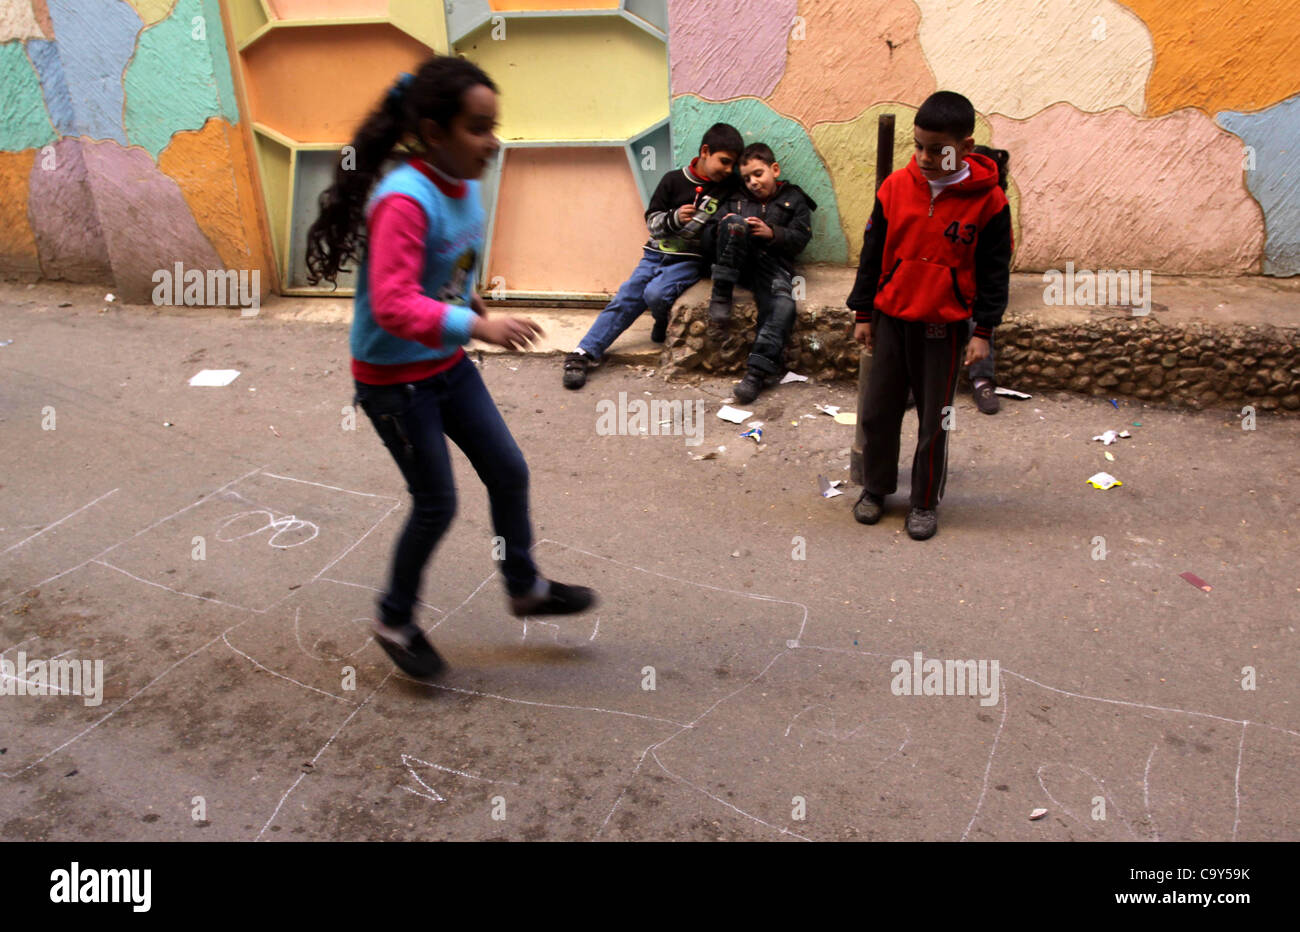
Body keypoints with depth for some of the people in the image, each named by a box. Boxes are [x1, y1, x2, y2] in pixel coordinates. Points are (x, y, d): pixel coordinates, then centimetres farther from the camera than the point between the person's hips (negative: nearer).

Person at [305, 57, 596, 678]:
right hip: (393, 377, -8)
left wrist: (475, 304, 11)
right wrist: (475, 326, -43)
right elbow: (394, 305, -36)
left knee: (509, 472, 12)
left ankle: (525, 588, 33)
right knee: (436, 503, 1)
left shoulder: (464, 186, 0)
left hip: (447, 365, 8)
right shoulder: (404, 201, -27)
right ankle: (395, 621, 25)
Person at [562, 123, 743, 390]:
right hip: (658, 253, 2)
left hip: (690, 260, -1)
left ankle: (665, 325, 4)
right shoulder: (674, 180, 2)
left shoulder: (730, 187, 2)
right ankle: (584, 353, -14)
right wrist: (674, 218, -17)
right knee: (626, 298, -12)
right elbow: (652, 221, 3)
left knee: (655, 293, -28)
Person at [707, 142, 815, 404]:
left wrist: (772, 233, -11)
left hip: (773, 264, -1)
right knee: (735, 223, -30)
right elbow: (712, 234, 20)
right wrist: (724, 228, -3)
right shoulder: (736, 199, 26)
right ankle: (721, 294, -25)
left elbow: (800, 239, 6)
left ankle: (756, 372, -34)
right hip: (740, 263, 2)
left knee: (783, 306, -33)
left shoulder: (793, 199, 17)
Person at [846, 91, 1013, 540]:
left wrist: (983, 330, -5)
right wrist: (863, 312, 6)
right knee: (879, 411, 11)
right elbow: (872, 252, 5)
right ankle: (875, 488, 31)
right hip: (890, 318, 3)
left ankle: (926, 502, 24)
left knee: (933, 420, 8)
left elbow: (995, 270, -3)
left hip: (944, 326, -2)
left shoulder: (987, 199, -10)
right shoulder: (896, 186, -4)